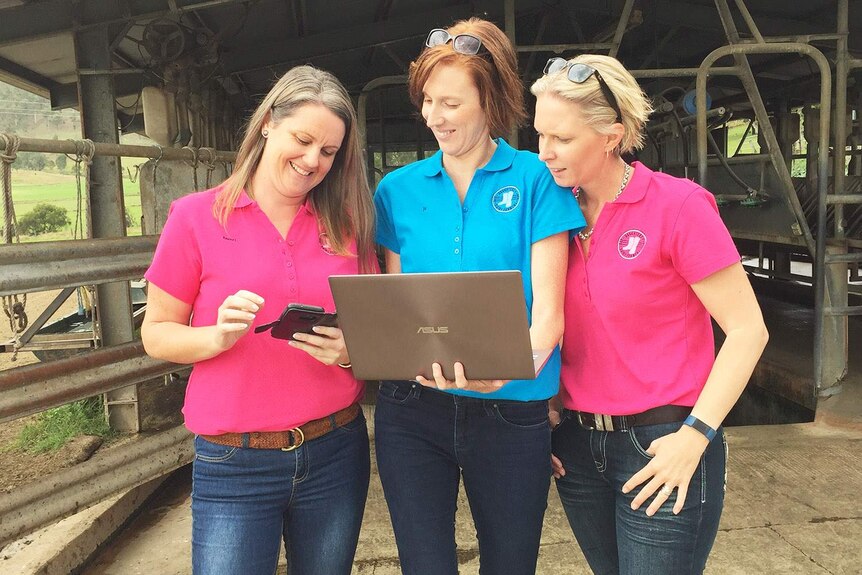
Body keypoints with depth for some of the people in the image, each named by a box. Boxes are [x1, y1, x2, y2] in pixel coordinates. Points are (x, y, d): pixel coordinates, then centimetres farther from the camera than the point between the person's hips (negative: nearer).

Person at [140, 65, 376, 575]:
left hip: (335, 455, 3)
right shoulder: (196, 217, -4)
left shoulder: (347, 224, 4)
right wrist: (219, 336, -19)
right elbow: (156, 334, 0)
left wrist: (349, 350, -14)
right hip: (233, 466, -2)